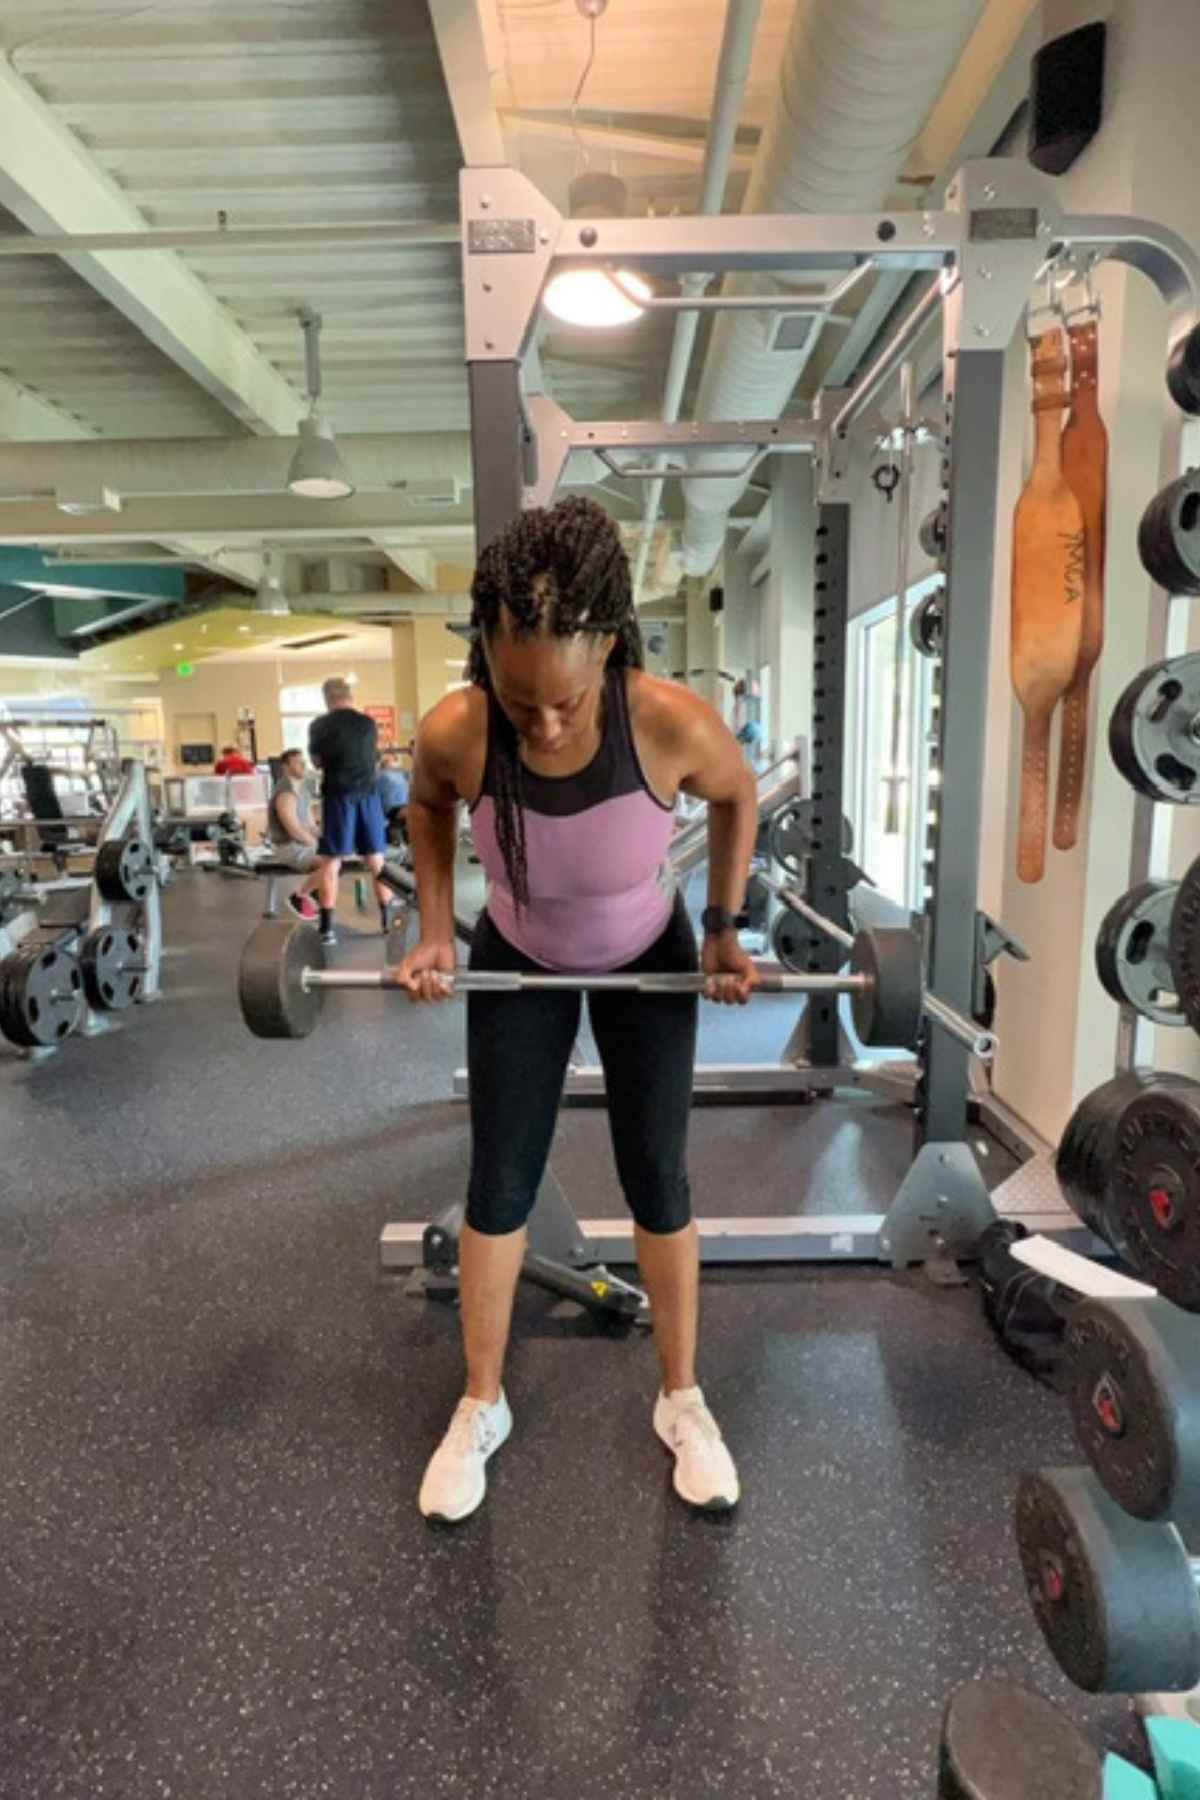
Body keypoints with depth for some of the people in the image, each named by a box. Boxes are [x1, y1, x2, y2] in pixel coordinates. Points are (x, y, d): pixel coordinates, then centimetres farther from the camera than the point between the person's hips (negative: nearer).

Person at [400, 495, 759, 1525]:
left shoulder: (674, 723, -34)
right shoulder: (453, 732, -30)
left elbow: (739, 796, -9)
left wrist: (723, 927, -10)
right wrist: (436, 930, -8)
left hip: (649, 961, 0)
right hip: (517, 965, 1)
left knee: (657, 1178, 6)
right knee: (499, 1183, 6)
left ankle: (682, 1399, 29)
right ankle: (481, 1407, 28)